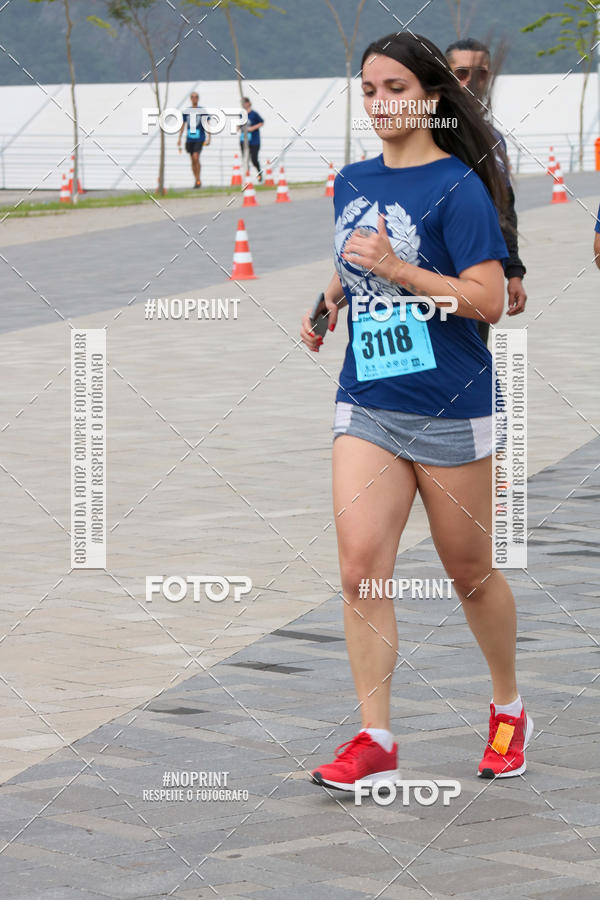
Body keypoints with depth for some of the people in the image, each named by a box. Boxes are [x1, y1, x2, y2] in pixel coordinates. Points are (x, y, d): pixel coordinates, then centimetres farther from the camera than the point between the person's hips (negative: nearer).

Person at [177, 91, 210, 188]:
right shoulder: (186, 111, 10)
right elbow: (182, 125, 16)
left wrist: (208, 138, -7)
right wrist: (179, 138, 12)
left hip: (199, 139, -4)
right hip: (189, 139, 4)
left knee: (195, 157, -19)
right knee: (192, 161, 8)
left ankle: (198, 180, -13)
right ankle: (196, 180, 18)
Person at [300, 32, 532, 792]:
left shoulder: (457, 188, -10)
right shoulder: (351, 183, 9)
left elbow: (488, 301, -17)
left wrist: (399, 270, -23)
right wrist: (327, 305, 8)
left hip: (450, 407, -5)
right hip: (366, 403, 5)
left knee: (469, 573, 9)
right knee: (360, 568, -9)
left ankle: (508, 708, 31)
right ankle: (374, 739, -5)